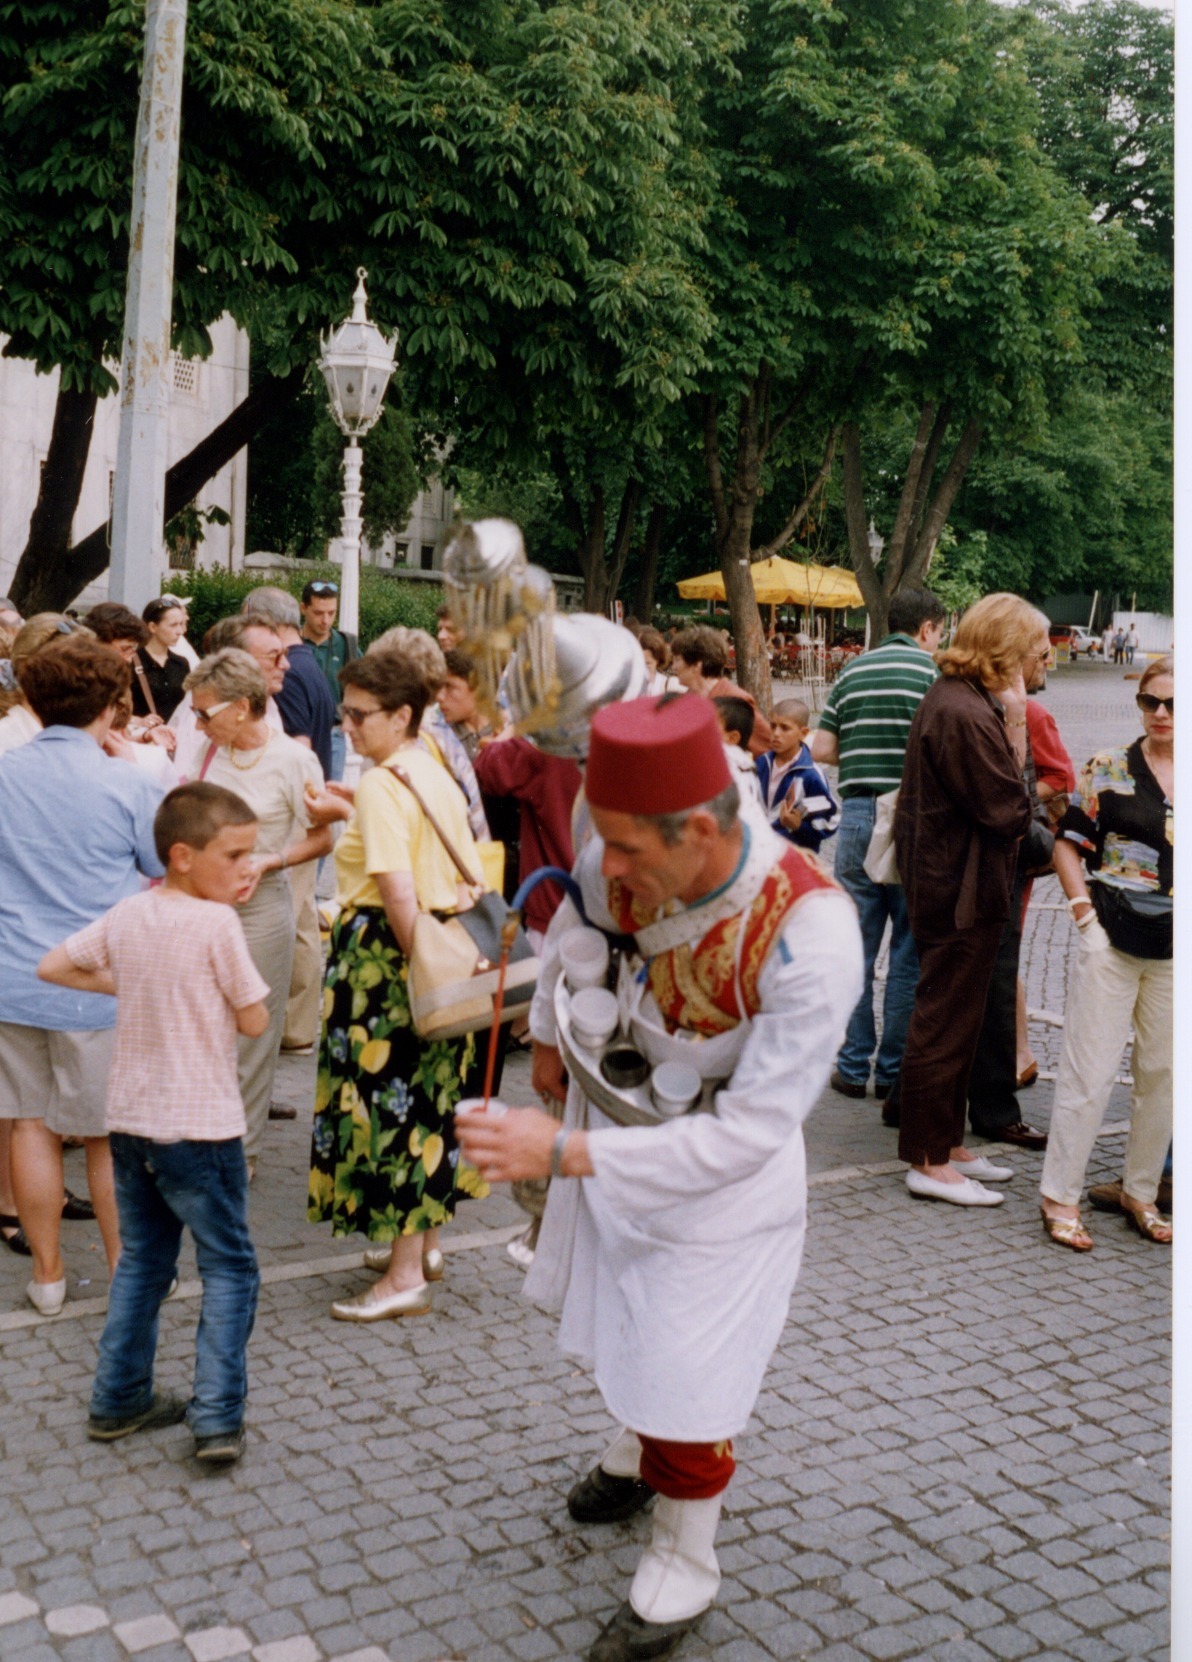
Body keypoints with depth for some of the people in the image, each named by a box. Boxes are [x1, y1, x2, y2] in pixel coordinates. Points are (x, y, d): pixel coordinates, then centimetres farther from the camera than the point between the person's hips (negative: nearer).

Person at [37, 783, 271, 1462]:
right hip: (200, 1127, -7)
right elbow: (255, 1022, -12)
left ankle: (120, 1401, 27)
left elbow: (53, 967, 12)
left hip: (131, 1120, 7)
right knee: (229, 1267, 5)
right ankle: (218, 1419, 1)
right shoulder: (217, 924, -16)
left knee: (142, 1261, 20)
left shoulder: (128, 915, 3)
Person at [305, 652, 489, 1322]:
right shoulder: (438, 775, 11)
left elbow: (398, 891, -23)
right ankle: (426, 1241, 30)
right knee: (428, 1095, 17)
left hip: (386, 950, -9)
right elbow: (460, 870, 14)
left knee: (387, 1097, -2)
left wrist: (420, 967, -19)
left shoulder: (381, 785, -15)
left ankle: (405, 1276, 4)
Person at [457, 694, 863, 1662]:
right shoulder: (619, 862, -24)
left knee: (686, 1387, 7)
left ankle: (682, 1575, 34)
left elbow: (747, 1135, -35)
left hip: (718, 1176, -5)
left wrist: (566, 1154, -40)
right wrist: (549, 1038, 18)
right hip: (614, 1108, 6)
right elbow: (573, 930, 3)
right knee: (620, 1332, 27)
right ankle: (637, 1455, 58)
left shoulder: (810, 936, -38)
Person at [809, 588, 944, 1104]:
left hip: (857, 814, 4)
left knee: (857, 946, 10)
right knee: (909, 950, 5)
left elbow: (821, 750, 7)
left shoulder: (851, 672, 10)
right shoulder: (933, 673, -4)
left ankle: (854, 1066, 15)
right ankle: (894, 1071, 10)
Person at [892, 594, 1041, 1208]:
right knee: (946, 1024, -1)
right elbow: (1008, 813, -21)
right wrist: (1015, 729, -16)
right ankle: (929, 1162, 10)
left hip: (940, 878, 11)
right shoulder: (967, 715, -22)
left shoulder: (948, 698, 11)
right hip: (962, 894, -11)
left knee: (951, 1022, 18)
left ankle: (947, 1145, 30)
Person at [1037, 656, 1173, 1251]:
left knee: (1162, 1073, 12)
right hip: (1114, 940, -3)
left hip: (1174, 952, 3)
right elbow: (1068, 845, 1)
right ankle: (1060, 1196, 8)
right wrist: (1086, 914, -8)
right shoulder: (1108, 769, -1)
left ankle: (1140, 1192, 27)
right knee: (1089, 1070, -1)